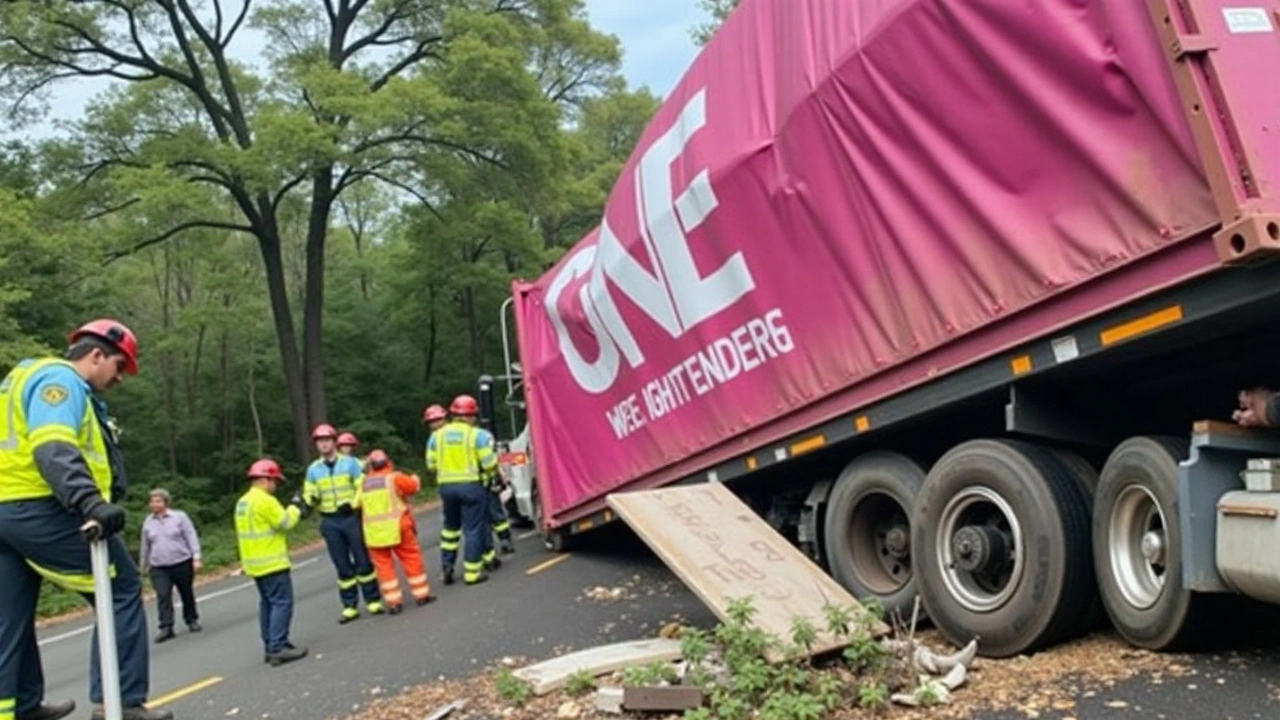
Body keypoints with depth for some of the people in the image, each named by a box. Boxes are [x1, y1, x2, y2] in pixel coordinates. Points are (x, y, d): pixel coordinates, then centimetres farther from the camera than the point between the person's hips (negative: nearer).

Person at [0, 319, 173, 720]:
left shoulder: (35, 378, 26)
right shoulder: (60, 378, -7)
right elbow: (53, 449, -24)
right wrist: (92, 502, -36)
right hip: (38, 508, -11)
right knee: (122, 590, -5)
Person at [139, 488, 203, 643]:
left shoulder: (180, 517, -1)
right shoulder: (148, 523, 8)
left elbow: (192, 538, -4)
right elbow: (145, 546, 18)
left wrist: (196, 558, -12)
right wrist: (142, 566, 21)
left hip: (182, 564, -2)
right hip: (159, 568, 2)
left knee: (187, 594, 9)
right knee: (163, 596, -12)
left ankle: (192, 620, 26)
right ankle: (166, 627, -11)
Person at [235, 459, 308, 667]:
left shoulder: (242, 502, 13)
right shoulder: (265, 500, -17)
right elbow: (285, 523, -15)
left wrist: (292, 511, 13)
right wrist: (295, 508, 1)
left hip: (255, 563, 10)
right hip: (272, 562, -10)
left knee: (267, 603, 15)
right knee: (282, 603, -8)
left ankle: (270, 646, 18)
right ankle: (278, 648, -11)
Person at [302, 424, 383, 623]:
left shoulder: (350, 463, -1)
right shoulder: (313, 469, 6)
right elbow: (310, 495, 6)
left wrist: (352, 504, -18)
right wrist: (310, 499, -17)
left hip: (352, 517, -2)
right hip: (330, 522, 2)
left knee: (363, 561, 3)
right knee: (342, 565, 7)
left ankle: (373, 601, 13)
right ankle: (350, 606, 13)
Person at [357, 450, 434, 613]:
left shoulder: (363, 483, 9)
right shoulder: (394, 477, -3)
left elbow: (358, 505, 10)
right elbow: (412, 486, -7)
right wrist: (416, 479, 13)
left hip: (373, 531, 3)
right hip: (396, 527, -3)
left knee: (384, 565, 8)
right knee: (412, 559, 8)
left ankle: (393, 601, 7)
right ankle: (422, 594, 12)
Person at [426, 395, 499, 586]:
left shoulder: (437, 435, 5)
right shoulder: (478, 435, -8)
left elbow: (431, 465, 5)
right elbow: (489, 464, -11)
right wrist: (495, 459, 11)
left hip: (446, 486, 4)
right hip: (471, 485, -4)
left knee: (450, 526, 21)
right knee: (473, 529, 4)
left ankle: (447, 565, 16)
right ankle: (472, 572, 6)